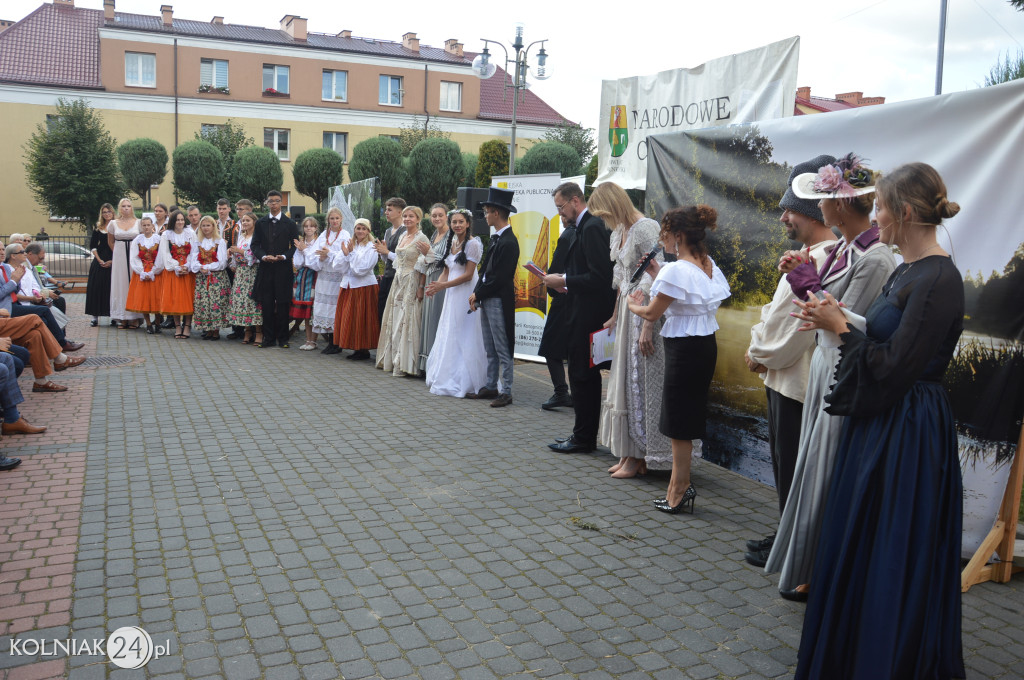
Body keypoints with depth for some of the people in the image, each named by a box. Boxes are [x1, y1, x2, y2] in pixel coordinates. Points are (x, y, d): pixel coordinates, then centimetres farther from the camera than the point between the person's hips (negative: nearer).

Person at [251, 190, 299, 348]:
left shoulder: (289, 223, 4)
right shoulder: (260, 223, 11)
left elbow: (295, 245, 3)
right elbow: (255, 244, 8)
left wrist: (284, 256, -13)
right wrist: (263, 256, -10)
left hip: (283, 268, -2)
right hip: (265, 268, 2)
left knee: (282, 304, 1)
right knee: (266, 304, 3)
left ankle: (282, 338, 9)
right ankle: (268, 338, 10)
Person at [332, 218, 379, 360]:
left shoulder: (371, 247, -4)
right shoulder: (347, 245, 11)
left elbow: (362, 268, -13)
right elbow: (336, 265, 3)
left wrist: (351, 254, -11)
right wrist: (344, 254, -11)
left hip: (364, 287, -6)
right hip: (347, 286, 6)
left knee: (362, 319, -4)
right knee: (348, 319, 6)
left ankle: (364, 349, 5)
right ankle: (356, 348, 14)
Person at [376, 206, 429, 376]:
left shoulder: (421, 239, -10)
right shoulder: (402, 236, 14)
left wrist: (421, 287, -18)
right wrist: (386, 252, 13)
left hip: (412, 283, -8)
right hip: (398, 282, 8)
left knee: (407, 322, -6)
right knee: (395, 320, 9)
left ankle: (404, 364, 1)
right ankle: (395, 361, 17)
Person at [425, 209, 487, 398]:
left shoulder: (473, 243, -10)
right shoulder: (452, 242, 15)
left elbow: (468, 275, -14)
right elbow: (446, 270, 16)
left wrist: (443, 285, -14)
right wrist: (436, 286, -3)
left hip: (465, 293, -8)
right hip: (451, 294, 8)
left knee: (462, 337, -4)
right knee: (448, 337, 10)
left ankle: (464, 382, 4)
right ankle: (448, 379, 19)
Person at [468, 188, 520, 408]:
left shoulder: (508, 242, -17)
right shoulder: (496, 238, 13)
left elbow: (500, 278, -19)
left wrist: (478, 294, -10)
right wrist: (476, 294, 6)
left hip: (499, 301, -9)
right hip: (487, 299, 9)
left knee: (503, 349, -2)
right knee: (490, 349, 16)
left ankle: (506, 391, 5)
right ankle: (490, 387, 25)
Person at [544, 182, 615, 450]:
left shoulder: (592, 228, -16)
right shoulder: (587, 225, 15)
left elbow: (599, 276, -22)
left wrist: (563, 282, -15)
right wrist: (564, 281, 8)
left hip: (588, 315, -10)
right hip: (585, 314, 10)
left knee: (581, 375, -3)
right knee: (587, 376, 15)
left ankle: (583, 438, 7)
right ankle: (586, 435, 24)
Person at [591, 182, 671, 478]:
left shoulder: (646, 228, -16)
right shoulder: (619, 232, 12)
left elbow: (655, 279, -21)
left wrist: (647, 326, -23)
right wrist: (615, 316, 19)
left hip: (644, 311, -9)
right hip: (627, 309, 9)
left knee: (639, 382, -1)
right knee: (624, 380, 12)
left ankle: (638, 457, 11)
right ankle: (629, 453, 21)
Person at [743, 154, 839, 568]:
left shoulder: (821, 261, -22)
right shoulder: (808, 255, 12)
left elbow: (793, 332, -23)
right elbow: (777, 314, 17)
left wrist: (758, 354, -8)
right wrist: (760, 350, 4)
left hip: (796, 383, -10)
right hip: (785, 379, 10)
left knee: (792, 472, 4)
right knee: (785, 468, 21)